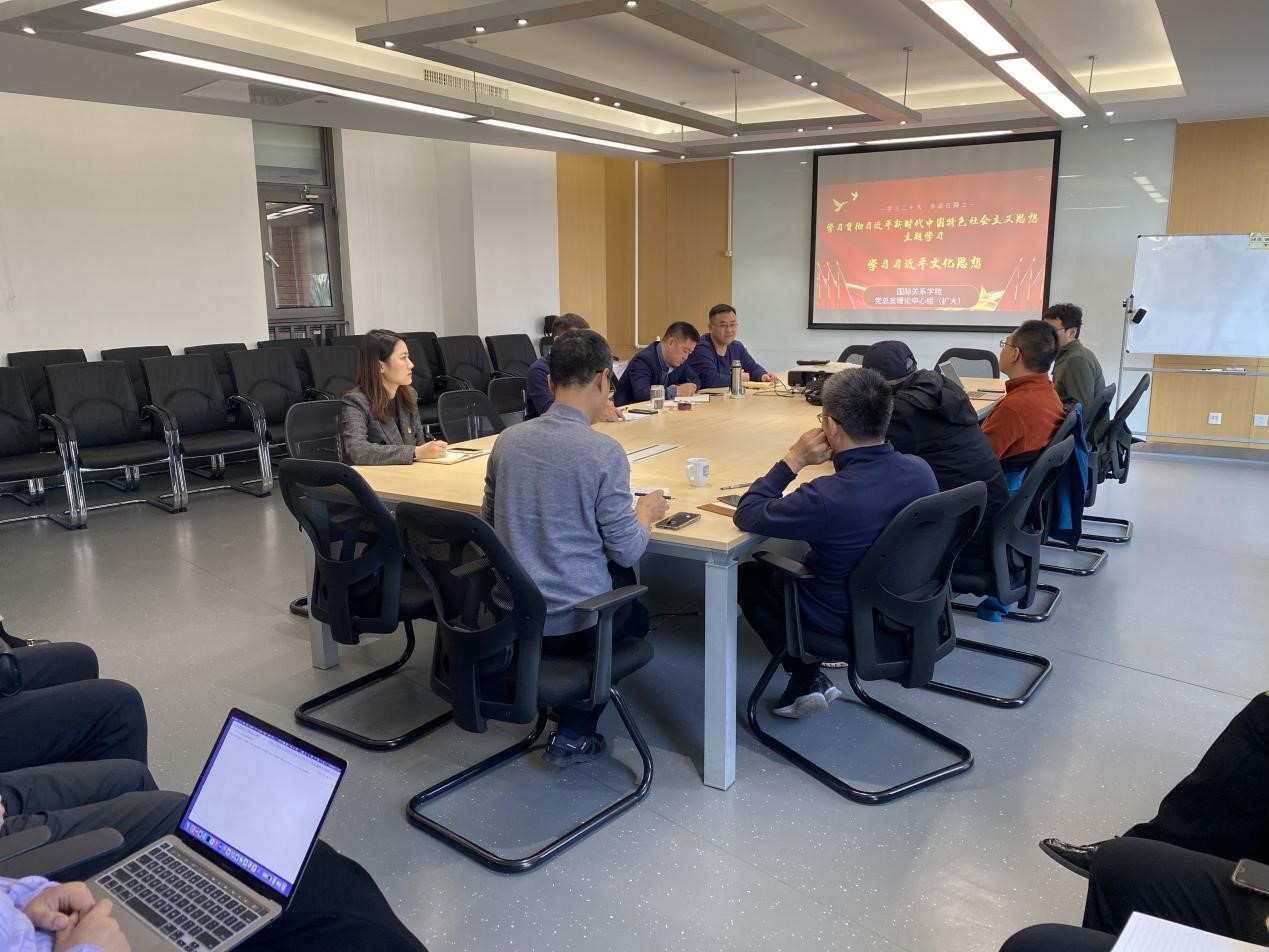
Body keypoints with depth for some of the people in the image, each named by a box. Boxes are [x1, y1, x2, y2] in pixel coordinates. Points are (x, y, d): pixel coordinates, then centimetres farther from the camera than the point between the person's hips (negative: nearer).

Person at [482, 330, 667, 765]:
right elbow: (627, 551, -13)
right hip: (573, 621, -5)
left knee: (620, 581, 31)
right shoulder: (603, 451, -18)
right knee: (637, 614, 28)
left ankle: (563, 701, 32)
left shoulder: (508, 440, -1)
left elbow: (490, 522, 11)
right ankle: (573, 733, 19)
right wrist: (646, 513, 7)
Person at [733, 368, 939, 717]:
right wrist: (842, 459, -2)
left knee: (748, 576, 18)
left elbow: (746, 515, -21)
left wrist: (793, 461, -18)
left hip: (845, 620, -6)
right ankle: (810, 678, 28)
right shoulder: (921, 470, -17)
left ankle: (806, 679, 18)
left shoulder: (826, 497, -37)